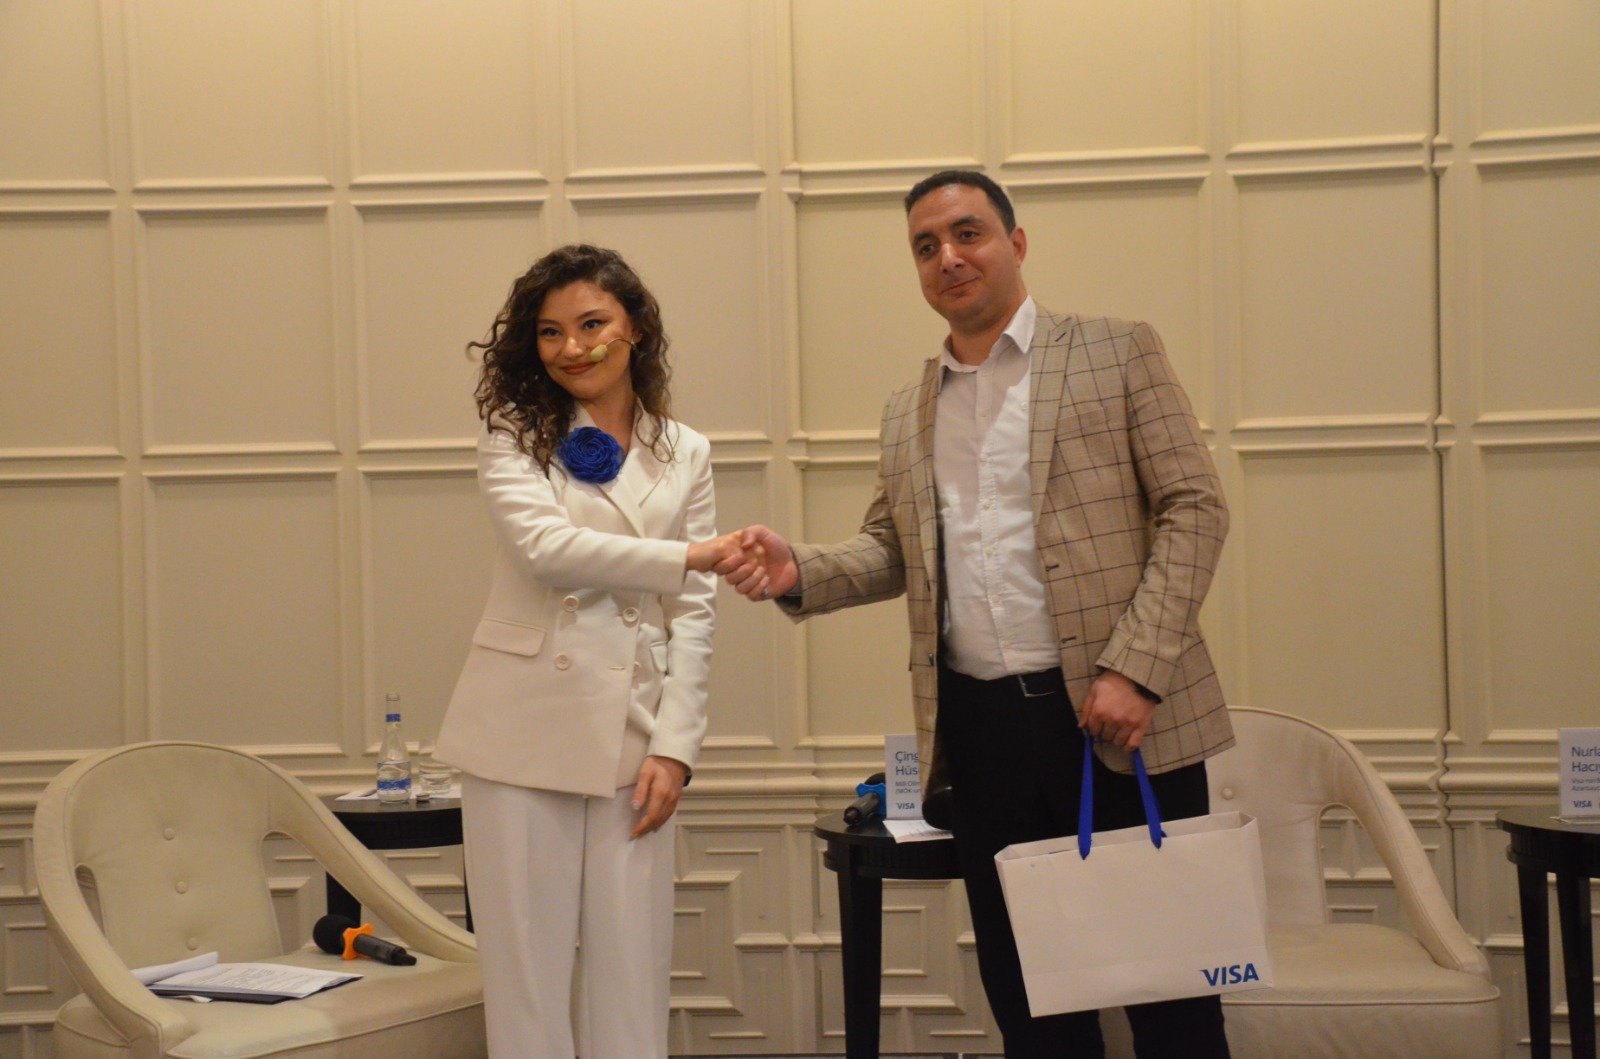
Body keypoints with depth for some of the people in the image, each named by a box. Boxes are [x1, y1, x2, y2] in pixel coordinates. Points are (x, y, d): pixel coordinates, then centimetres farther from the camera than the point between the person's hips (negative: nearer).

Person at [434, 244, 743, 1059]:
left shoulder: (684, 454, 10)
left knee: (632, 972, 4)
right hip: (525, 730, -2)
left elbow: (693, 613, 6)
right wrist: (690, 555, -12)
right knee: (527, 966, 4)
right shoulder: (514, 435, 4)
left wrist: (673, 746, -3)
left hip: (634, 732, 2)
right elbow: (545, 548, -14)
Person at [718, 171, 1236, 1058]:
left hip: (1120, 717, -4)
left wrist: (1134, 669, -15)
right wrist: (799, 571, -4)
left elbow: (1192, 507, -4)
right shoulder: (907, 412, 15)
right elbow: (890, 552, 18)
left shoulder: (1118, 354, 1)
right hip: (982, 728, 4)